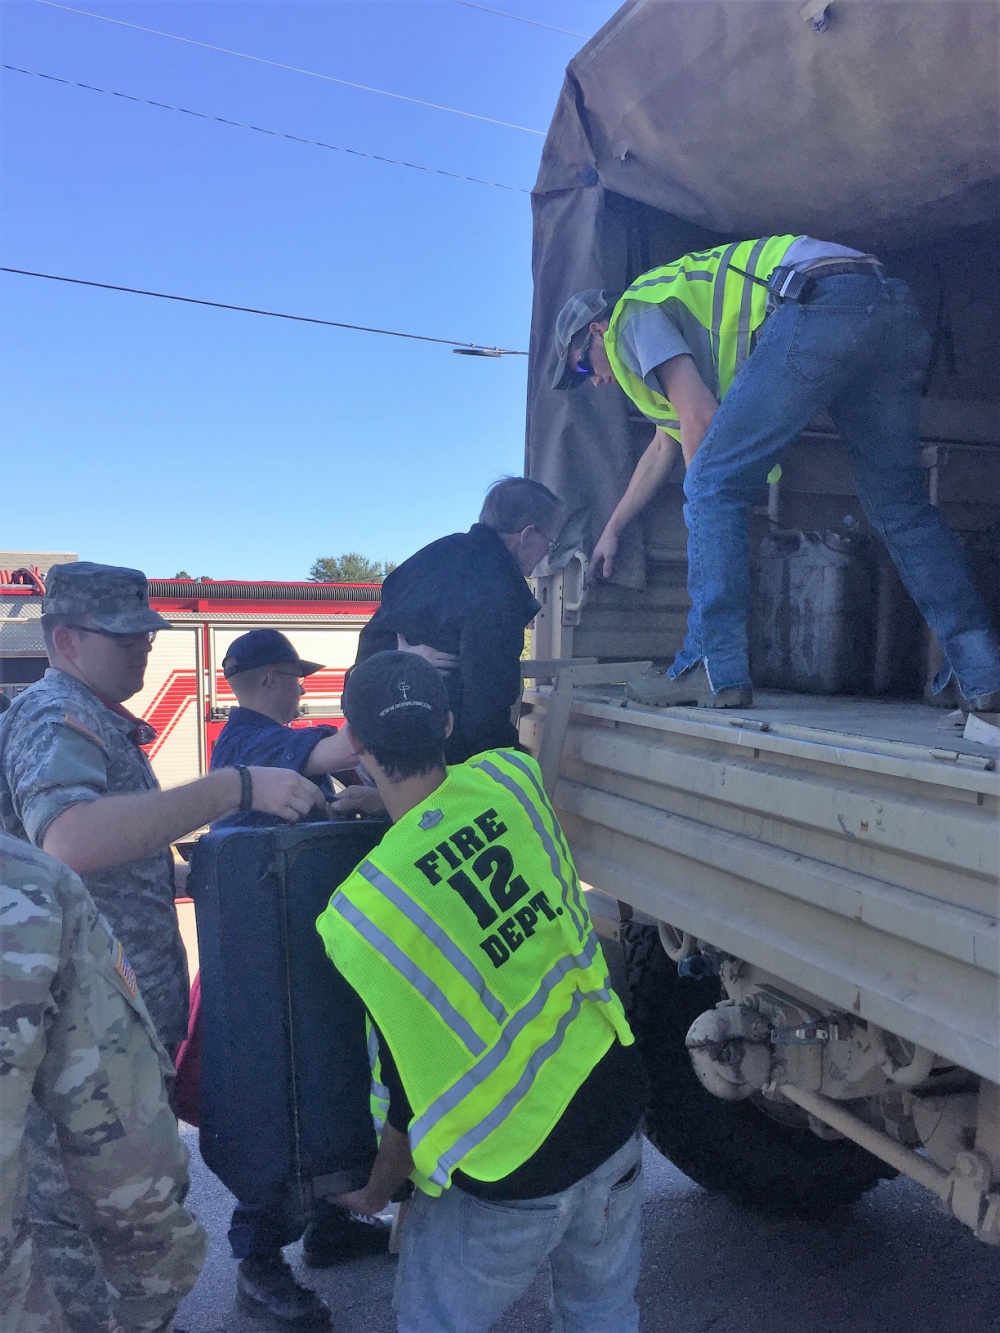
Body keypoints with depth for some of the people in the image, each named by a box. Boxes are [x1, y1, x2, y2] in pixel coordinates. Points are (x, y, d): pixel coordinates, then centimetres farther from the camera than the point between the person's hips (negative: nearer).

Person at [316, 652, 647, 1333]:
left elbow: (418, 1083, -13)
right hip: (615, 1111, 5)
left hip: (511, 1173, -5)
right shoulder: (512, 779, -12)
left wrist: (376, 1191, 5)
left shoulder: (361, 912, -24)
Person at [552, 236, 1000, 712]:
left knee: (713, 482, -4)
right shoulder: (671, 310, 39)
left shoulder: (633, 316, 12)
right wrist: (612, 528, 53)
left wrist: (705, 492, 12)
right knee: (898, 501, 12)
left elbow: (699, 419, -2)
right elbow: (665, 445, 47)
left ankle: (715, 671, -6)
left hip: (819, 307, -10)